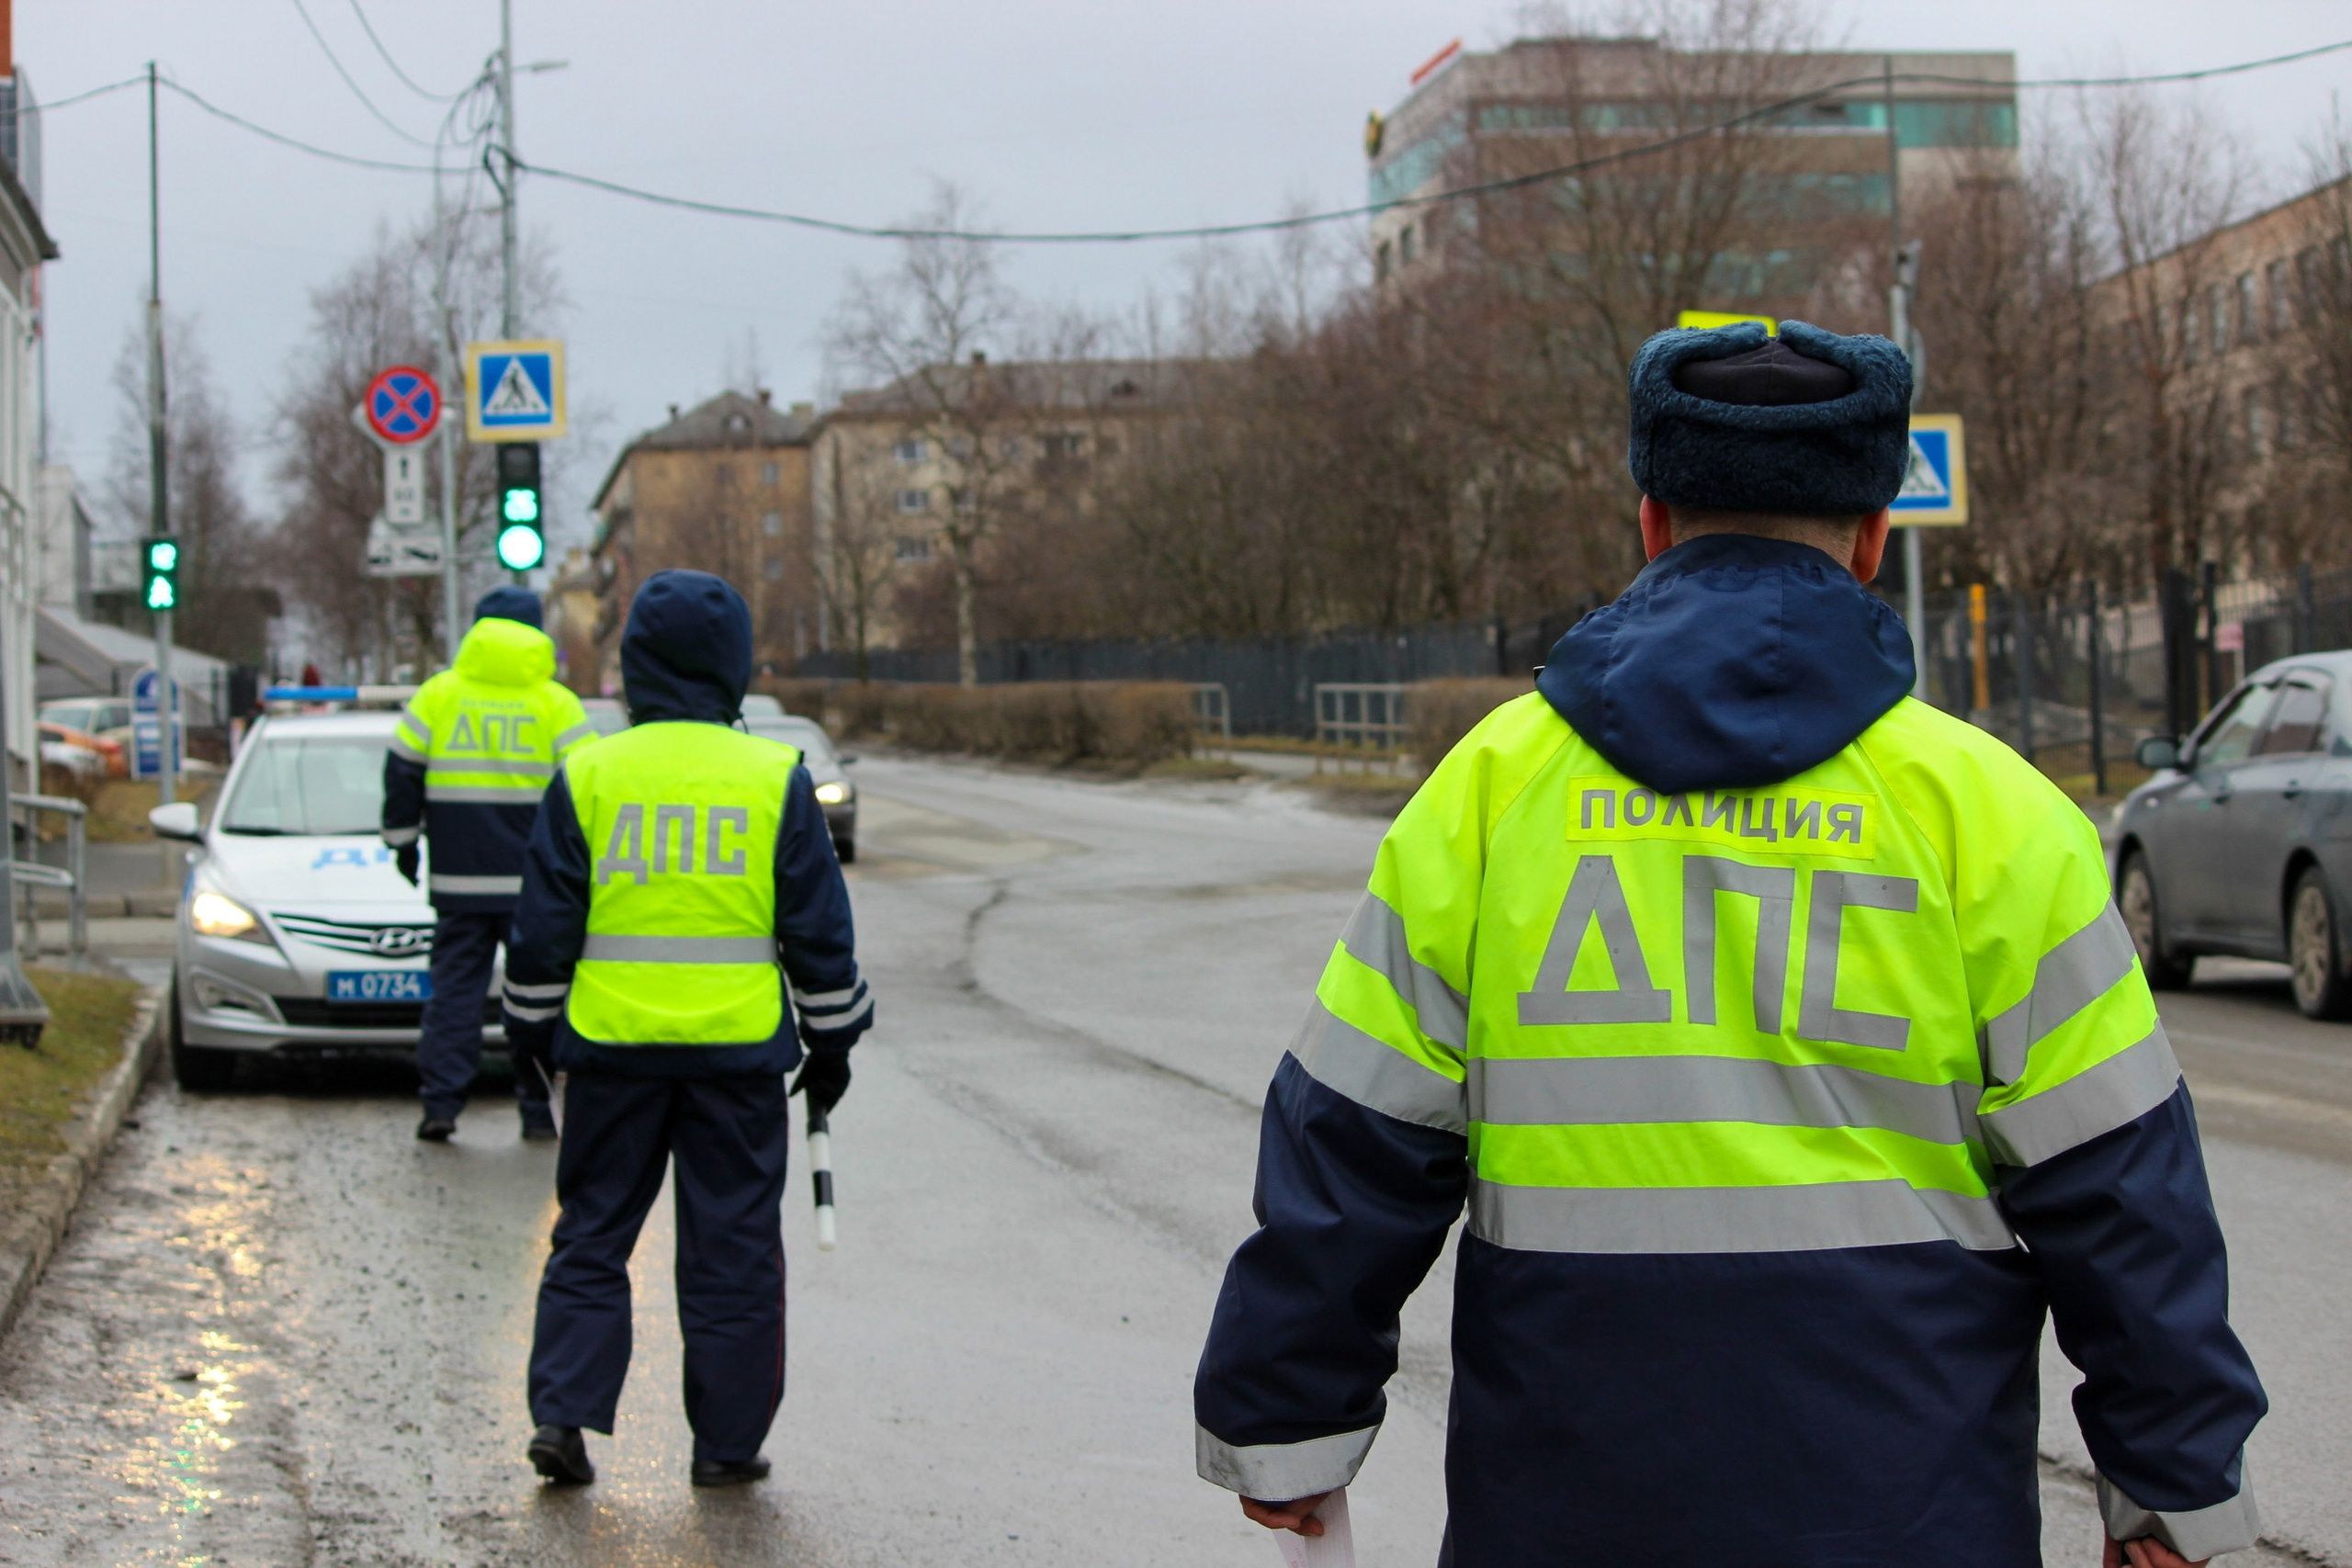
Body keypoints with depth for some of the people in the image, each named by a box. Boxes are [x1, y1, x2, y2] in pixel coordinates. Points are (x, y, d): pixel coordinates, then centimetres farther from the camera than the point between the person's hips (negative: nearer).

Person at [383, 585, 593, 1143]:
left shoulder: (438, 694, 4)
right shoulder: (555, 703, 1)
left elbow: (402, 771, 5)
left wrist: (403, 840, 14)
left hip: (458, 877, 1)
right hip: (533, 881, -1)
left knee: (455, 989, 6)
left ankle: (441, 1102, -1)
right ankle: (537, 1110, 6)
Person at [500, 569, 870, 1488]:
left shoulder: (588, 776, 0)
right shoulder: (776, 781, -1)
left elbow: (543, 927, 3)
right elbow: (819, 930, 3)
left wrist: (534, 1031, 15)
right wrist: (832, 1041, 13)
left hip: (612, 1044, 1)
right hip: (738, 1047, -1)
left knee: (593, 1233, 12)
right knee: (732, 1247, 7)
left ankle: (562, 1414, 2)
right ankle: (726, 1443, 10)